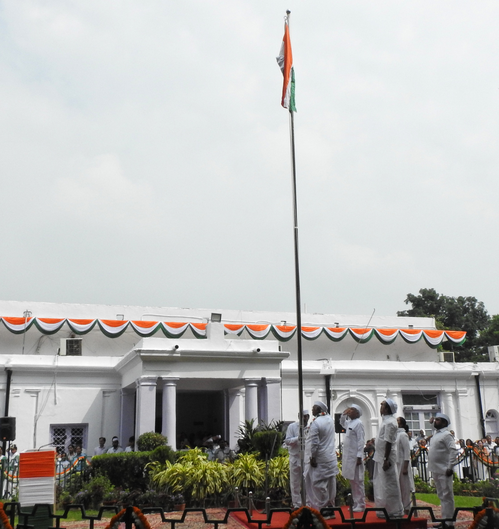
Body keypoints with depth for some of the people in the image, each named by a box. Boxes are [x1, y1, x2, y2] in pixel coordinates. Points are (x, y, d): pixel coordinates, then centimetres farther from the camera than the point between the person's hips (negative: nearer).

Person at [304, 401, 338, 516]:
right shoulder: (330, 419, 5)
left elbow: (314, 443, -20)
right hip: (331, 459, 8)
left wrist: (312, 457, -14)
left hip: (320, 460, -8)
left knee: (319, 485, -1)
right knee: (330, 484, 13)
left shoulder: (315, 423, -18)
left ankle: (322, 509, 1)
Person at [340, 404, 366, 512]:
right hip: (348, 456, 9)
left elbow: (361, 441, -17)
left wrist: (359, 457, -20)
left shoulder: (358, 423, -12)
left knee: (357, 482, -1)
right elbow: (342, 423, 36)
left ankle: (361, 505, 6)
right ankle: (355, 503, 20)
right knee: (352, 481, 13)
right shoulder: (349, 422, 13)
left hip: (355, 457, -9)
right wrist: (344, 414, 18)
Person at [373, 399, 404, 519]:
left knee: (389, 485, -2)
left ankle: (394, 511, 6)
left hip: (386, 458, -10)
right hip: (381, 457, 10)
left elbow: (388, 442, -21)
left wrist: (386, 460, -22)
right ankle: (387, 510, 23)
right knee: (383, 485, 15)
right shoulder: (387, 420, 12)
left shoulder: (389, 422, -18)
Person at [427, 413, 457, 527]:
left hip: (444, 471, -9)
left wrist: (450, 467, -23)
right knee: (441, 496, 15)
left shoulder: (446, 434, -12)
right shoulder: (436, 434, 15)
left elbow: (453, 451, -20)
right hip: (436, 470, 9)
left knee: (447, 496, -2)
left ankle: (449, 522, 3)